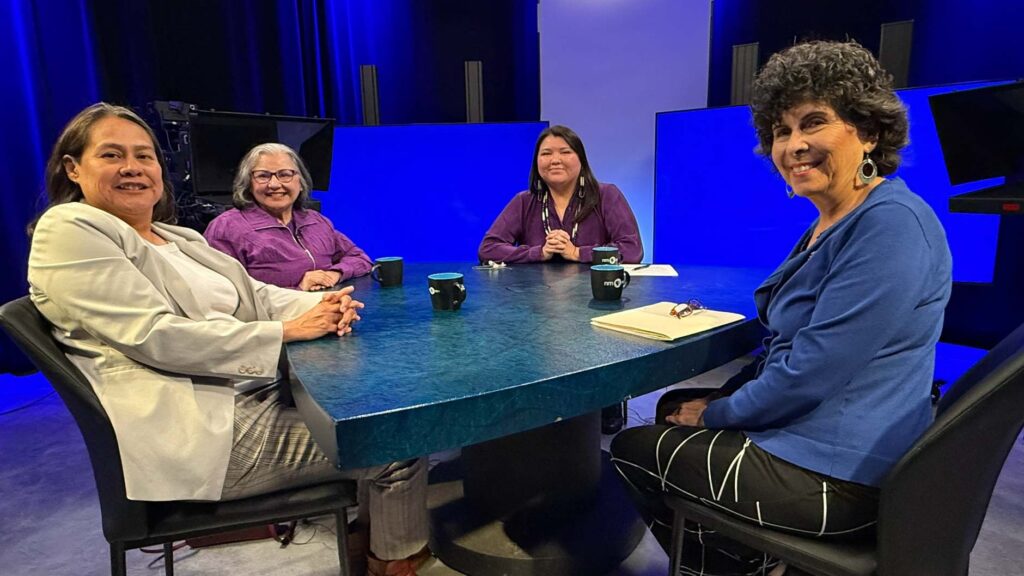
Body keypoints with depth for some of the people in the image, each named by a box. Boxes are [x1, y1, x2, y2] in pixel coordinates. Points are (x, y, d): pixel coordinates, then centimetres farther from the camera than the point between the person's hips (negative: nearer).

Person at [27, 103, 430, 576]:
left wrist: (323, 304, -8)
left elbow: (254, 295, 12)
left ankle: (370, 529, 23)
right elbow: (156, 336, -20)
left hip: (259, 395, 8)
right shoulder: (68, 230, -8)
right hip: (203, 431, -8)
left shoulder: (175, 236, 16)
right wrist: (287, 331, -20)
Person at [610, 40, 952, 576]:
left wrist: (716, 414, -12)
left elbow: (813, 373, -26)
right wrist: (718, 403, 4)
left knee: (630, 449, 4)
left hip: (836, 475, -10)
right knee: (672, 408, 24)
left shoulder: (891, 224, -23)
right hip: (812, 435, 10)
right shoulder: (832, 222, 8)